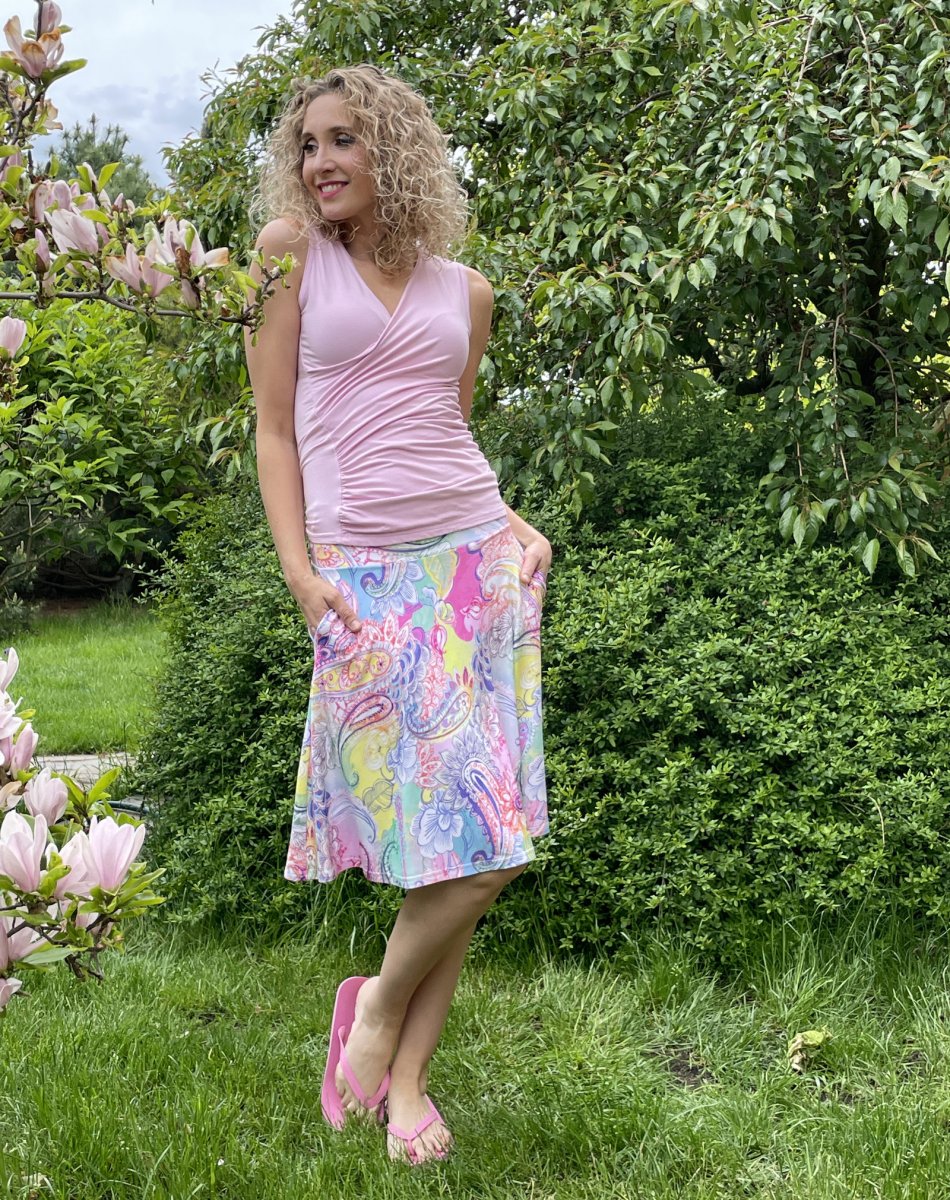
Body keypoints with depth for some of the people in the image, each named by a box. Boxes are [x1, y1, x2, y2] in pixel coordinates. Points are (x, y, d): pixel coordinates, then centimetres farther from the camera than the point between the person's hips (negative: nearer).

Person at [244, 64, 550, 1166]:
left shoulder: (463, 288, 14)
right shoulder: (291, 252, 5)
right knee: (478, 841, -9)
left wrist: (516, 527, 6)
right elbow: (275, 431, 4)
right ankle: (379, 1000, 17)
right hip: (363, 575, -4)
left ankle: (405, 1073, 14)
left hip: (476, 559, 4)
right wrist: (301, 574, -7)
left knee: (485, 838, 0)